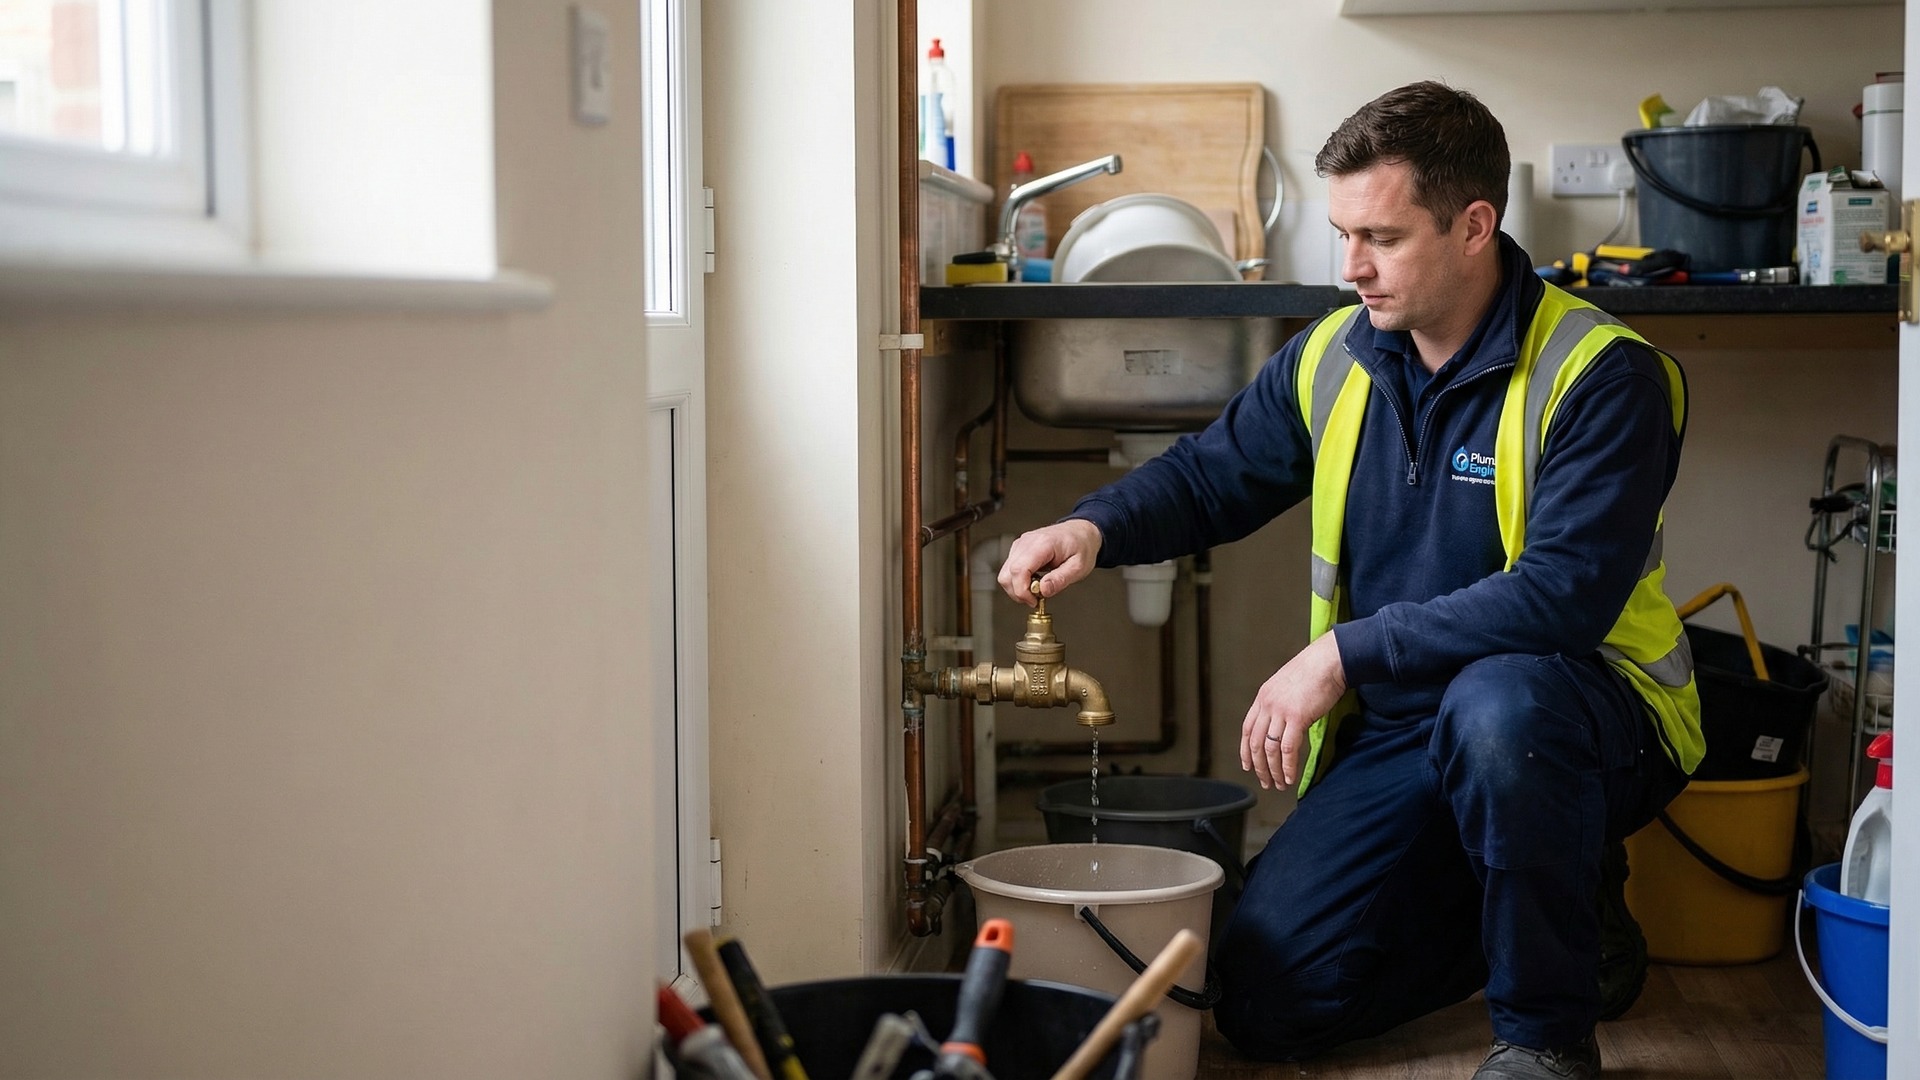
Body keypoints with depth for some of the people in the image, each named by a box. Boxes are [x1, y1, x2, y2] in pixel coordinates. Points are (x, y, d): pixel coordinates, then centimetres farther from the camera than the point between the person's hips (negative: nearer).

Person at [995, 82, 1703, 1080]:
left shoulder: (1601, 375, -18)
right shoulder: (1334, 359, 1)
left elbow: (1562, 596, -29)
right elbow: (1210, 476, 13)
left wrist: (1346, 651, -29)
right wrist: (1094, 528, -8)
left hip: (1587, 709, -6)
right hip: (1396, 733, 6)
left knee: (1496, 706, -42)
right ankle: (1565, 907, 19)